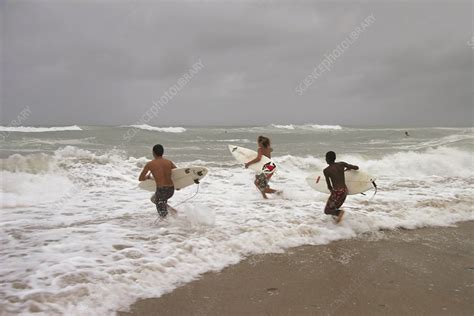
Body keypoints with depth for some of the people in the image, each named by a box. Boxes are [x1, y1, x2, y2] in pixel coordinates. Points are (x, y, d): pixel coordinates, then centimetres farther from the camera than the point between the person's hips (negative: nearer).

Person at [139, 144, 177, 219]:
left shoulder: (150, 164, -1)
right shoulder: (169, 162, 8)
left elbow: (140, 179, 5)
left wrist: (147, 177, 26)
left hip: (161, 190, -5)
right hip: (171, 189, 5)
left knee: (163, 215, 9)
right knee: (154, 199, 31)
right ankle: (169, 208, 12)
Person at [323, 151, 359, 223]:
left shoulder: (326, 170, -6)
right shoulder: (342, 164, 4)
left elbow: (329, 186, 2)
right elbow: (356, 168, 10)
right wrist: (348, 168, 29)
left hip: (337, 192, -6)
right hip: (345, 190, 6)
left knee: (327, 211, 6)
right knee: (334, 208, 27)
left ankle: (339, 212, -17)